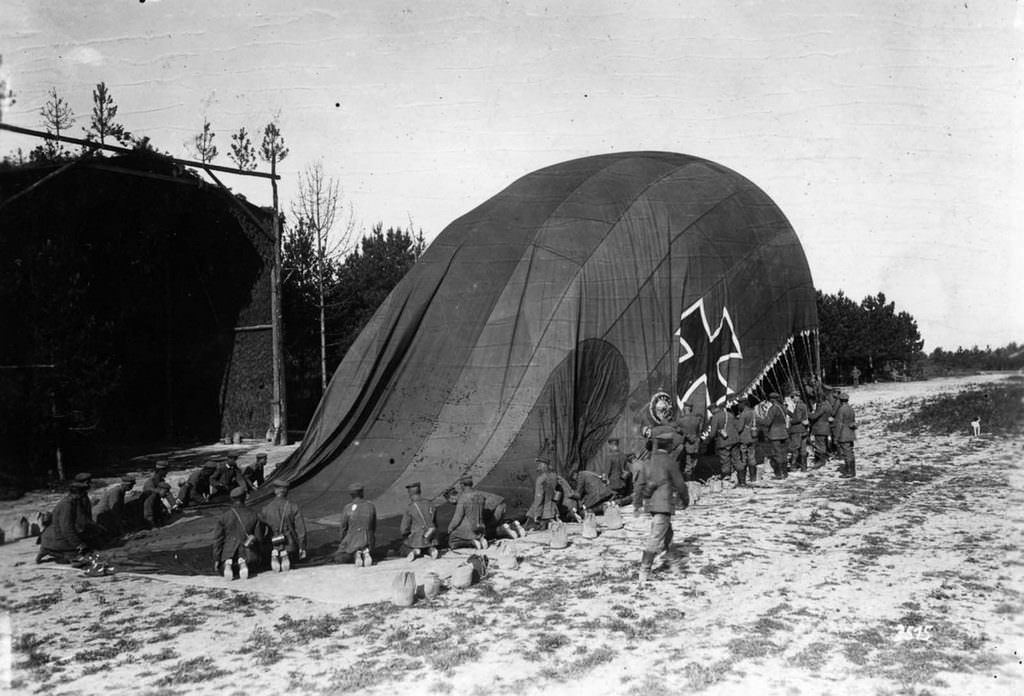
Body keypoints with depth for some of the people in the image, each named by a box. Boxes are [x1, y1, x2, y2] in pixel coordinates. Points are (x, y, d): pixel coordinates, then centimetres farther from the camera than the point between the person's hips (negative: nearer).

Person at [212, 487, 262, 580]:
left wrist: (216, 560, 3)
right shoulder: (253, 515, -5)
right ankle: (243, 563, -6)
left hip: (229, 553, 1)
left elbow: (217, 539, -5)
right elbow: (259, 537, 0)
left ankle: (227, 564, -8)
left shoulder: (223, 516, -6)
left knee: (221, 571, 30)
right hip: (248, 554, 0)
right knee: (251, 566, 32)